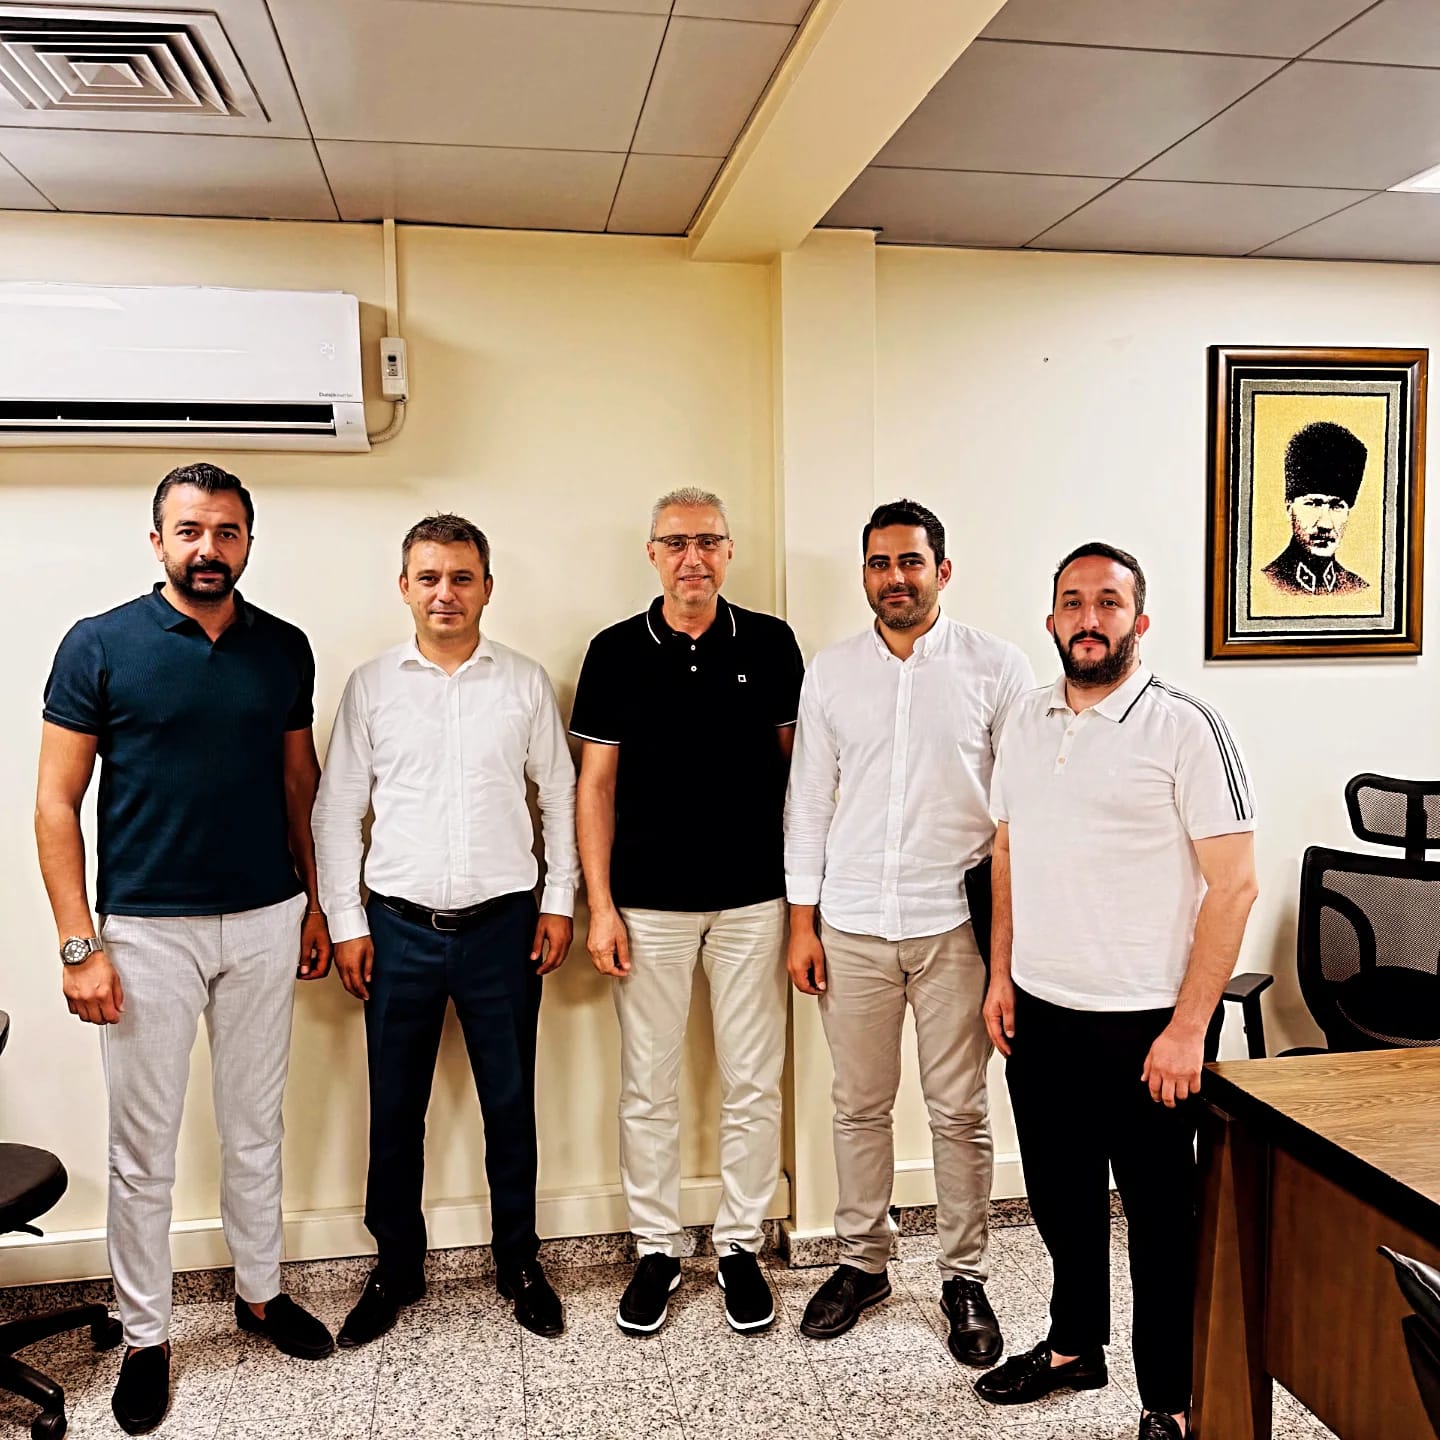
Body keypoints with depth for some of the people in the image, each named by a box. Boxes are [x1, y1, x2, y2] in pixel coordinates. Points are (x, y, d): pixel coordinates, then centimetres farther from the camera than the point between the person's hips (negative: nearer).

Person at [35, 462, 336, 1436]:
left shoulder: (285, 649, 3)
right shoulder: (99, 646, -6)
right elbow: (57, 802, -5)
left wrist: (315, 902, 9)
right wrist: (80, 944, -9)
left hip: (265, 924, 3)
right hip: (146, 930, -2)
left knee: (256, 1128, 16)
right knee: (144, 1149, 10)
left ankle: (261, 1293, 35)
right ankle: (146, 1337, 28)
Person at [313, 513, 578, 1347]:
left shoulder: (525, 682, 1)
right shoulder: (372, 685, 2)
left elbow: (560, 794, 5)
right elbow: (339, 809, 4)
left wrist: (560, 901, 1)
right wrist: (346, 921, 0)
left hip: (503, 926, 0)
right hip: (399, 929, 1)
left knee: (511, 1106, 11)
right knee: (396, 1111, 12)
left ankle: (520, 1263, 30)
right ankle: (396, 1269, 32)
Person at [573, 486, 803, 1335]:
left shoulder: (771, 644, 1)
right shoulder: (617, 651, 1)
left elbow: (797, 763, 7)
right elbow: (597, 784, 2)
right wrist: (600, 905, -3)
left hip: (753, 898, 1)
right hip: (649, 903, 0)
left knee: (753, 1084, 8)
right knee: (649, 1088, 9)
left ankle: (742, 1245, 26)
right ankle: (658, 1249, 26)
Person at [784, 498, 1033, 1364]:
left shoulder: (996, 668, -3)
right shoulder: (831, 674, 5)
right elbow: (809, 800, 6)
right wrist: (802, 921, 4)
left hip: (955, 924, -2)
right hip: (852, 926, 2)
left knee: (959, 1110, 8)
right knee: (860, 1105, 13)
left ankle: (966, 1277, 27)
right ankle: (863, 1262, 31)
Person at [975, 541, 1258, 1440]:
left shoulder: (1186, 728, -12)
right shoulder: (1027, 722, 6)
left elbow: (1234, 884, -13)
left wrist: (1188, 1028, -16)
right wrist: (1002, 975, 10)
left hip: (1143, 1023, -5)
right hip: (1039, 1012, 6)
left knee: (1162, 1215, 10)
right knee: (1061, 1196, 20)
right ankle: (1074, 1347, 42)